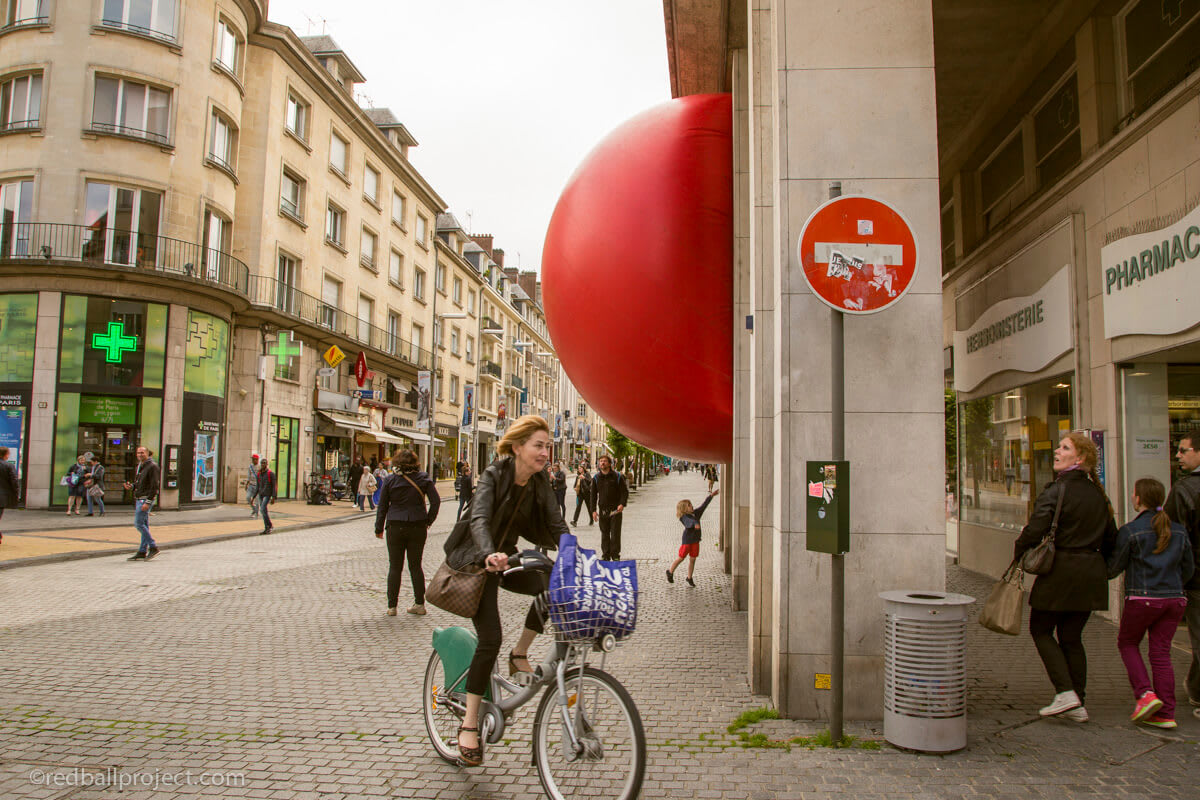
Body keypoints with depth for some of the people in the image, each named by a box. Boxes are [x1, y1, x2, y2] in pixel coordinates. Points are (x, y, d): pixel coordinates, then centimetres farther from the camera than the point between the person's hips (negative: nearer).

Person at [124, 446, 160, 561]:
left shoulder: (152, 466, -11)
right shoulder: (139, 467, 17)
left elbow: (154, 486, -16)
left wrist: (148, 502, -22)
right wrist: (131, 486, 1)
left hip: (146, 499, -9)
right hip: (138, 499, 9)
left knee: (139, 523, -13)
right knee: (144, 525, 8)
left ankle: (153, 547, -8)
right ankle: (142, 552, 10)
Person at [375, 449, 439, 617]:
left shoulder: (390, 480, -3)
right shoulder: (423, 479, -2)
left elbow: (382, 506, 1)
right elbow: (436, 501, -5)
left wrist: (379, 528, 10)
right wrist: (428, 521, 7)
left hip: (396, 527, -1)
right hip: (418, 527, 1)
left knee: (395, 567, 8)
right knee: (416, 566, 12)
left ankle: (392, 606, 7)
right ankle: (419, 604, 13)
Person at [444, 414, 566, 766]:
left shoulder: (540, 483, -4)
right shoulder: (493, 476, -20)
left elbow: (557, 525, -8)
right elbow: (479, 519, -35)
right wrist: (489, 554, -53)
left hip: (506, 558, 5)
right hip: (477, 562, -5)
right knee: (490, 639, -15)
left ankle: (519, 654, 2)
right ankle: (470, 724, -2)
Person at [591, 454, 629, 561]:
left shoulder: (617, 476, -1)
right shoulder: (596, 478, 7)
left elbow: (625, 492, 0)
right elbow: (593, 495, 9)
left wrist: (622, 504, -16)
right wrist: (593, 510, 2)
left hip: (615, 510, -3)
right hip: (602, 510, 3)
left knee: (615, 534, -3)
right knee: (604, 534, 8)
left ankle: (615, 556, 7)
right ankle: (605, 556, 17)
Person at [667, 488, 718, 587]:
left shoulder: (695, 513, 4)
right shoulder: (684, 517, -17)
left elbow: (703, 505, 12)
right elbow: (689, 521, -38)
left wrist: (711, 495, 13)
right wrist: (695, 524, -59)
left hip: (695, 541, 6)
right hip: (687, 541, -6)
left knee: (693, 560, 10)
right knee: (681, 558, 6)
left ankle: (689, 578, 24)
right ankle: (670, 573, 26)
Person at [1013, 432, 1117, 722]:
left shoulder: (1056, 491, -13)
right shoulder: (1098, 494, 9)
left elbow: (1034, 531, -20)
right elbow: (1111, 538, 15)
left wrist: (1018, 554, -4)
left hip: (1061, 570, -7)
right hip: (1091, 573, 7)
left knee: (1040, 630, 8)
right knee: (1072, 637, 14)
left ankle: (1065, 692, -3)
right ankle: (1078, 704, 15)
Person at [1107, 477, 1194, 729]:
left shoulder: (1130, 530, -9)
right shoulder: (1178, 530, 7)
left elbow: (1115, 566, -2)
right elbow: (1188, 568, 15)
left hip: (1142, 598, -5)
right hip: (1175, 599, 5)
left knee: (1127, 643, 15)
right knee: (1161, 653, 9)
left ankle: (1145, 694, 0)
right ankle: (1166, 713, 8)